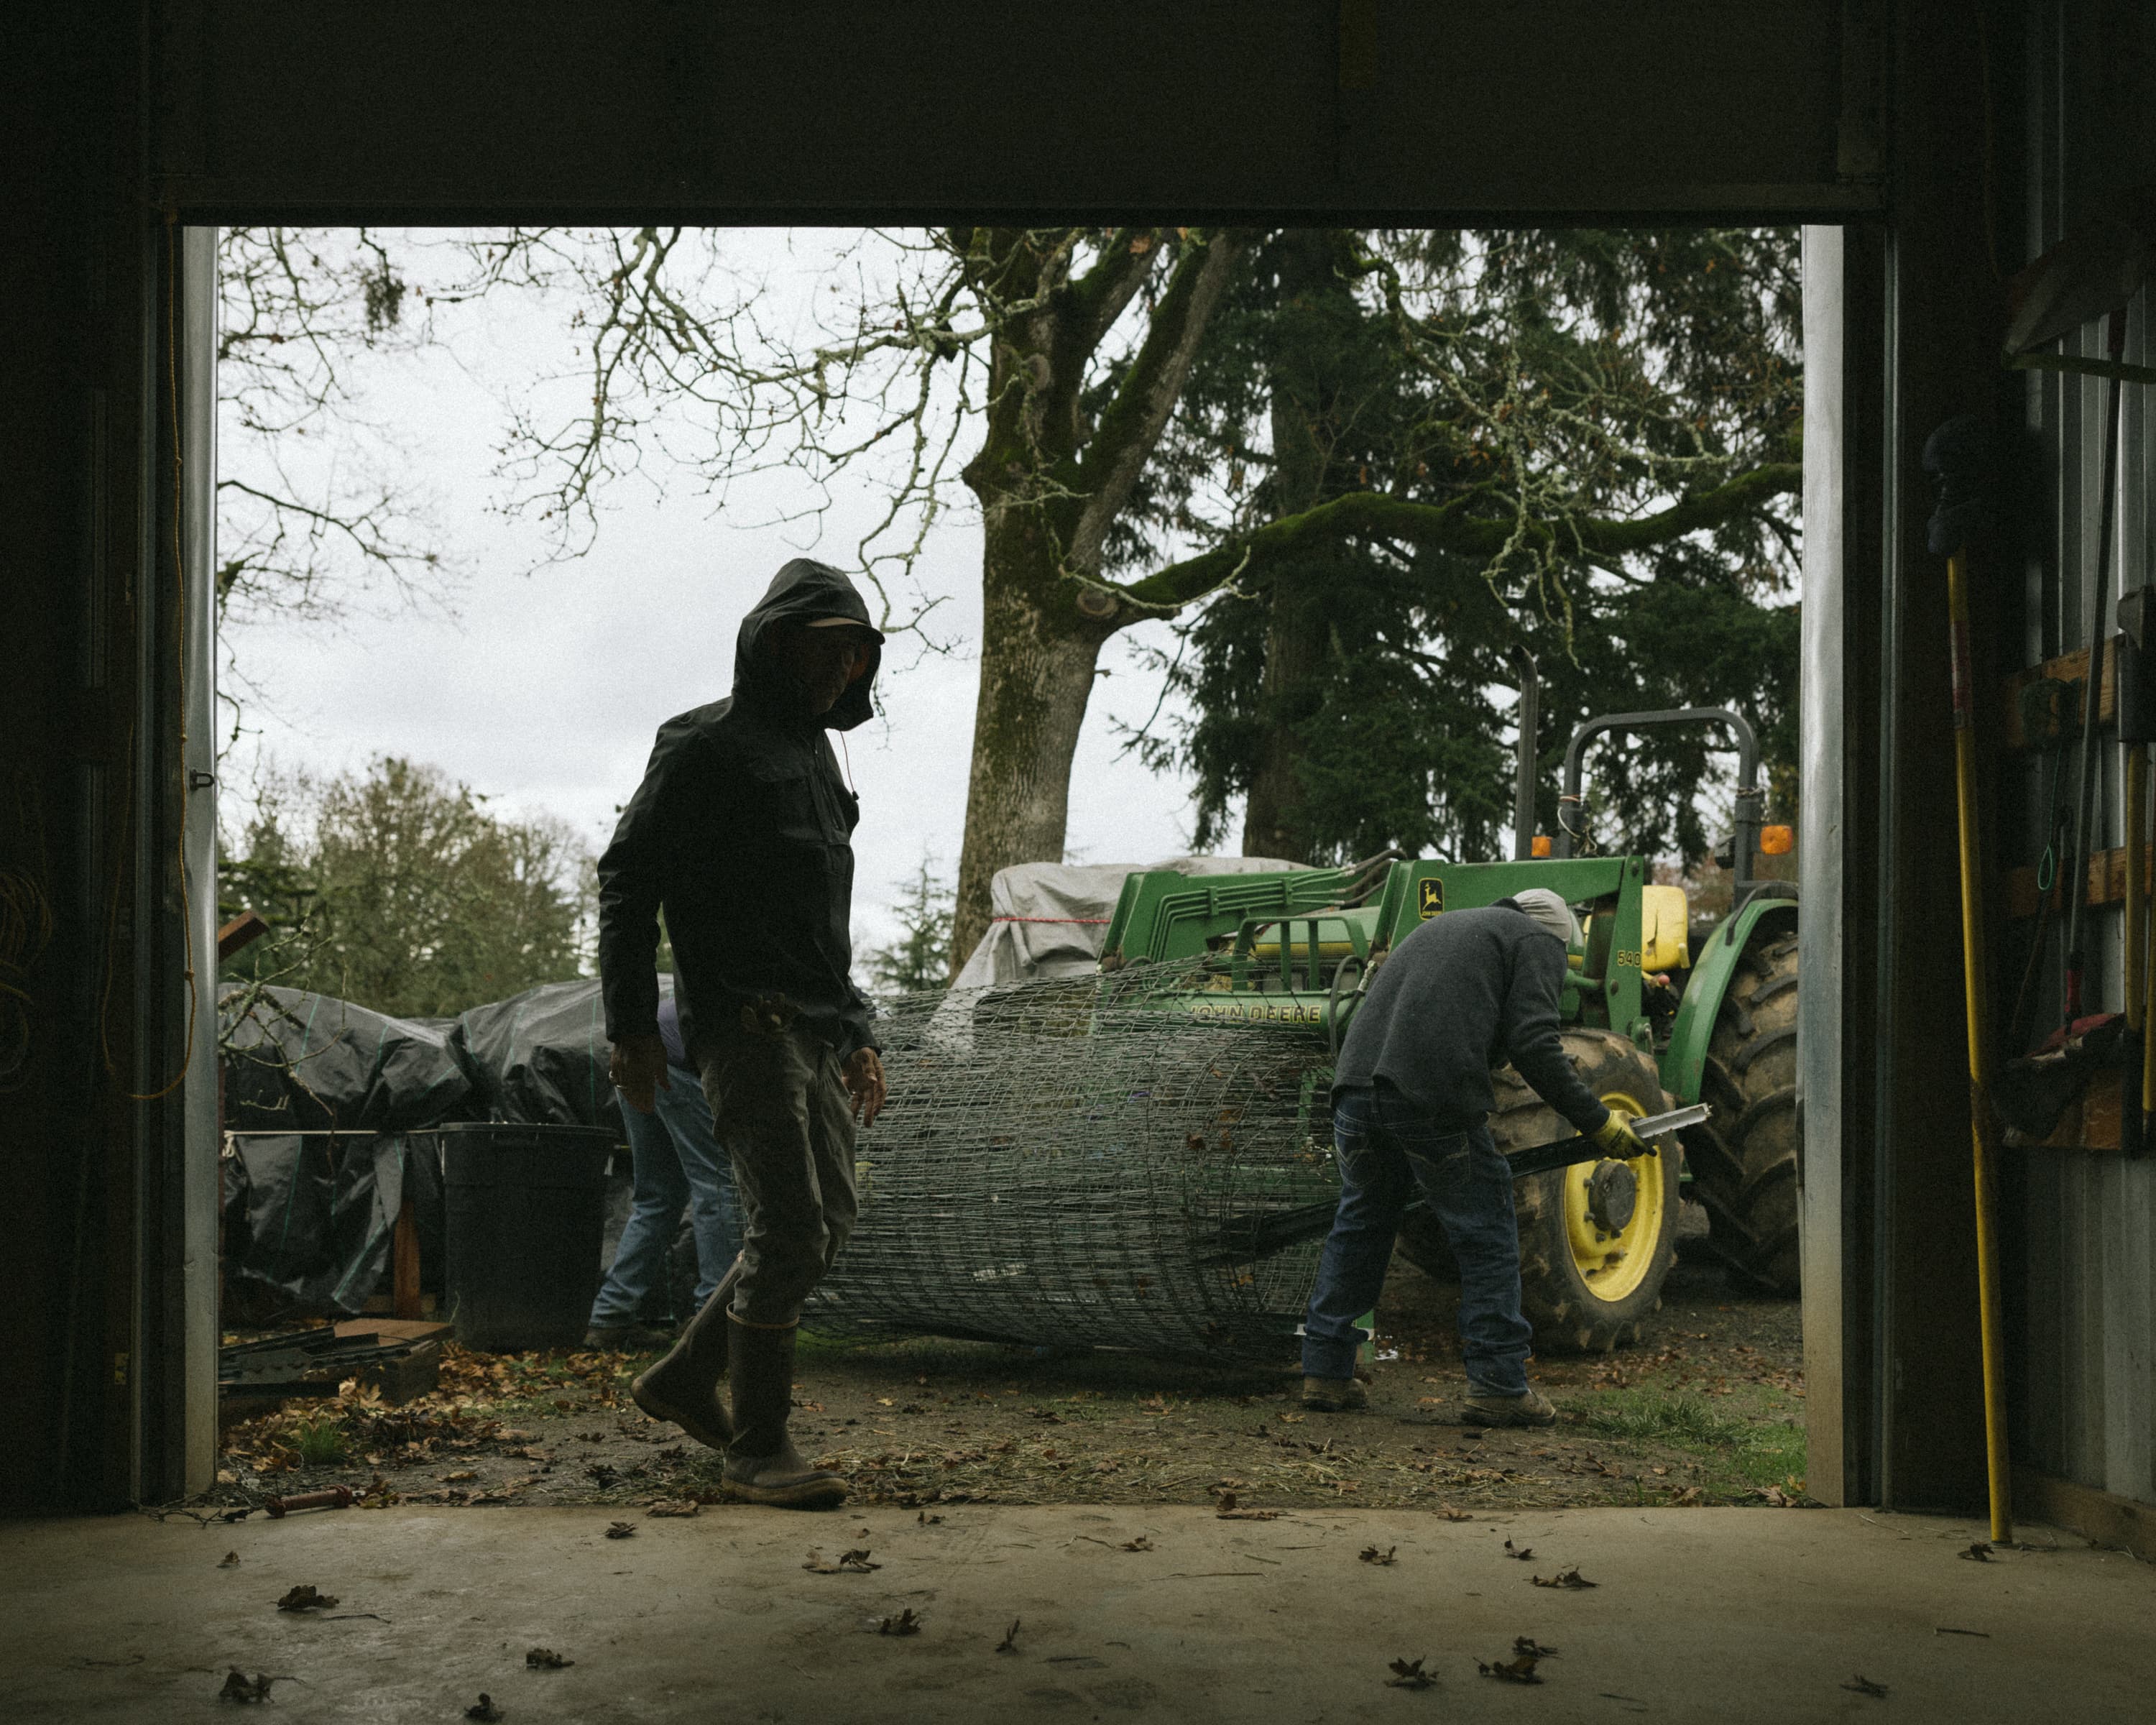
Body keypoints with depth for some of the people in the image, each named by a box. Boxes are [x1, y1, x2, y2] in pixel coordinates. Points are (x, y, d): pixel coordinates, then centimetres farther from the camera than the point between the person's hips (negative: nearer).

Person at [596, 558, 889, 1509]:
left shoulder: (817, 756, 23)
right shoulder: (705, 746, -3)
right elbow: (627, 879, -8)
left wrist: (857, 1035, 24)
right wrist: (631, 1025, -13)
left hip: (815, 1031, 9)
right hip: (744, 1024, -9)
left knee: (827, 1221, 10)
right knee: (789, 1228, -12)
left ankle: (684, 1378, 23)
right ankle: (757, 1449, -4)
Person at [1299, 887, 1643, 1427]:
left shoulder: (1440, 928, 33)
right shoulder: (1538, 942, 12)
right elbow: (1533, 1044, -4)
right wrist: (1596, 1122, 1)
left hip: (1357, 1084, 7)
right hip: (1434, 1099, -6)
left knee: (1360, 1226, 21)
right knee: (1487, 1236, 7)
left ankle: (1326, 1372, 23)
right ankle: (1499, 1386, 9)